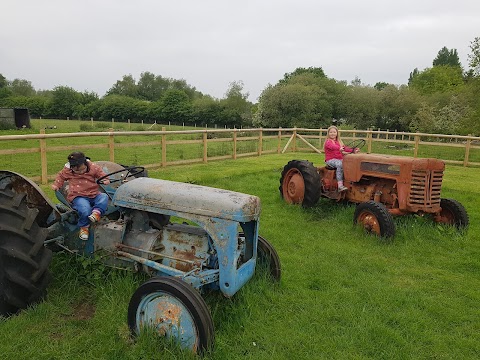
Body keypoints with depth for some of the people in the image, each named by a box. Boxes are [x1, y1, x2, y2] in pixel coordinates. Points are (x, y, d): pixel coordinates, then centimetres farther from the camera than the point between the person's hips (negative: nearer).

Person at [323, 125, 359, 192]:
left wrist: (353, 150, -8)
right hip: (330, 160, -6)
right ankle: (340, 186, -42)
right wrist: (339, 148, -46)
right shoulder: (328, 141, -3)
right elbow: (332, 146, -25)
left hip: (340, 159, 7)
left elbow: (345, 148, 10)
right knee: (340, 164, -36)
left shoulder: (339, 142, 21)